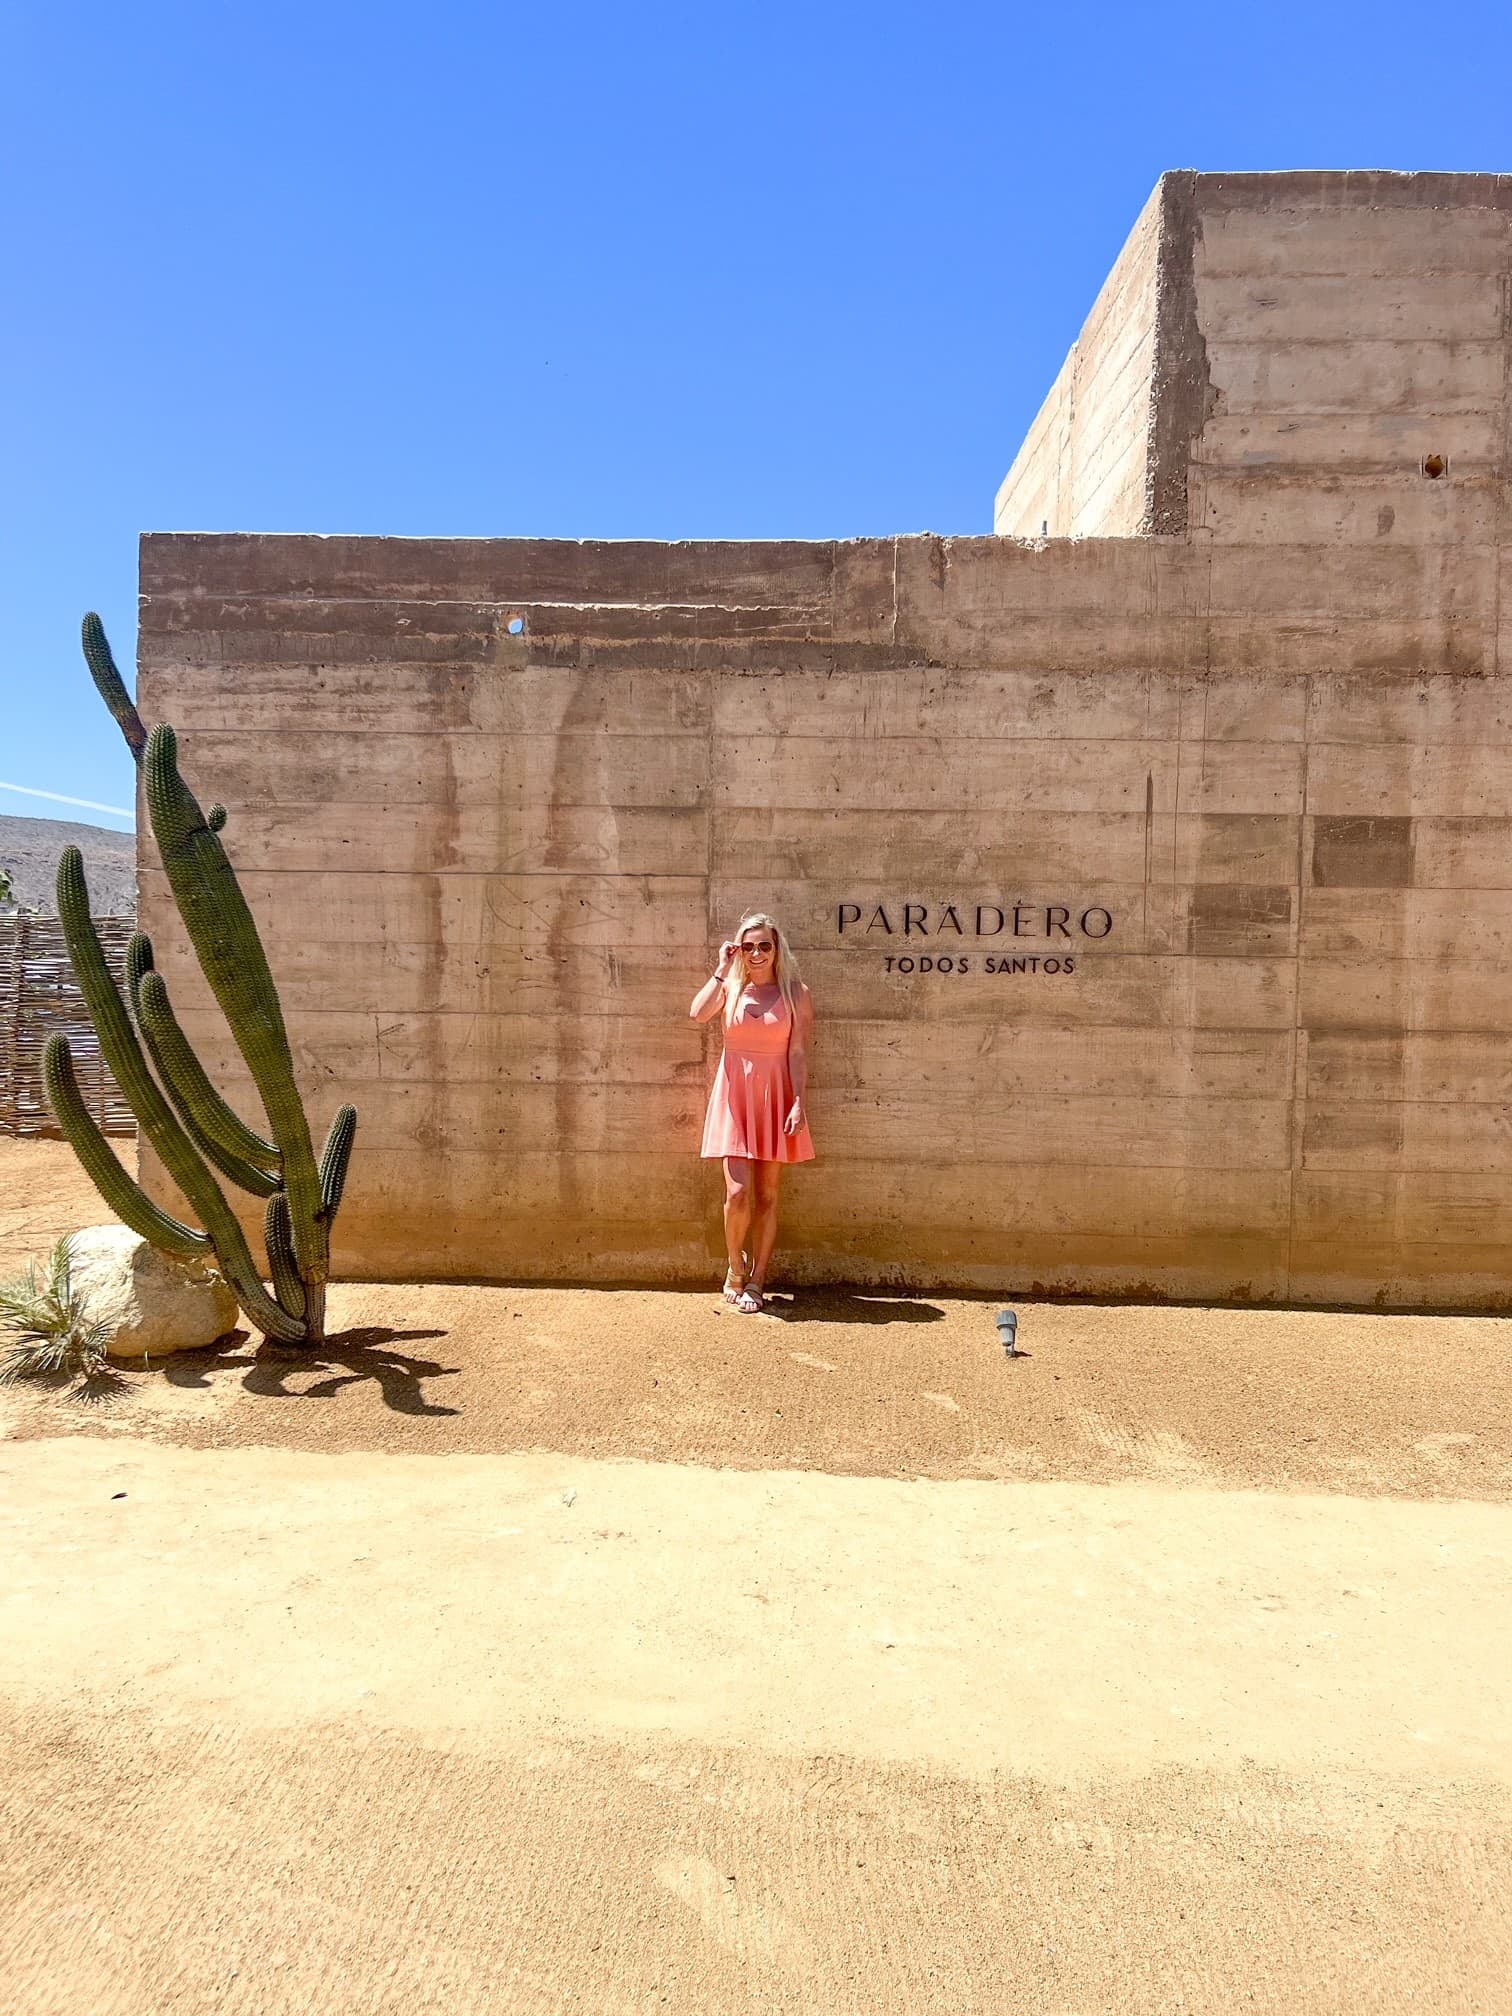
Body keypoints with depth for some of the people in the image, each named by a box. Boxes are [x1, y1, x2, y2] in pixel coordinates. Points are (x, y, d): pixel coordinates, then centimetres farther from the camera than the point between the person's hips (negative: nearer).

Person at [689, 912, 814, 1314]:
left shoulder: (796, 993, 1)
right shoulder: (730, 987, 4)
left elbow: (799, 1053, -4)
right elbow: (697, 1012, -16)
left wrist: (799, 1103, -12)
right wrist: (722, 968, -9)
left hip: (775, 1098, 0)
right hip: (734, 1096, 0)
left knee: (766, 1196, 6)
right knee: (738, 1193, -8)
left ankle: (756, 1281, 18)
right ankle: (735, 1272, 15)